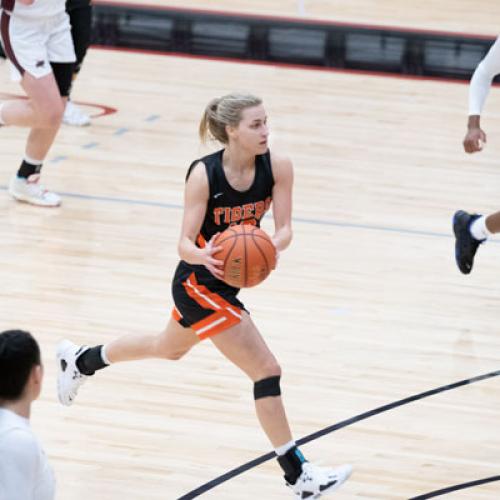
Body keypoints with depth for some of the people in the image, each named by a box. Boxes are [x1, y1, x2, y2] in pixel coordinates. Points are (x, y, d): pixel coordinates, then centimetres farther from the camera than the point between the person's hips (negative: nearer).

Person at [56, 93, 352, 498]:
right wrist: (204, 257, -47)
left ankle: (81, 360, 54)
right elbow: (186, 243, -24)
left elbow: (284, 229, -15)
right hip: (199, 284, -7)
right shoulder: (204, 175, -26)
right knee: (267, 371, -10)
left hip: (228, 281, 7)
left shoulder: (277, 168, -15)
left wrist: (271, 247, -38)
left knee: (169, 348, 31)